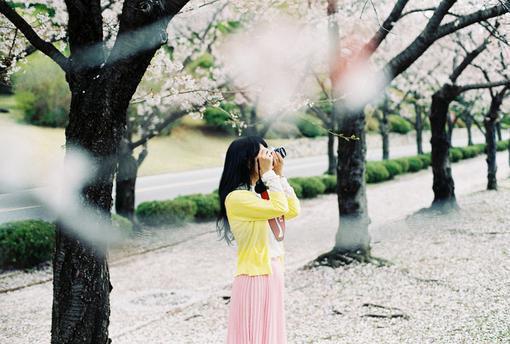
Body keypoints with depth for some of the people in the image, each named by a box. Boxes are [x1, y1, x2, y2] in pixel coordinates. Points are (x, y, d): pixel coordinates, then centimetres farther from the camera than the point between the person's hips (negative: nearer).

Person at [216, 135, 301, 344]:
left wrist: (279, 175, 6)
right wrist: (269, 173, -17)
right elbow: (279, 208, -24)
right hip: (254, 278, -9)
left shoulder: (258, 195, 11)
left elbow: (293, 210, 9)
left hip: (272, 275, 9)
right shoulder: (236, 198, -16)